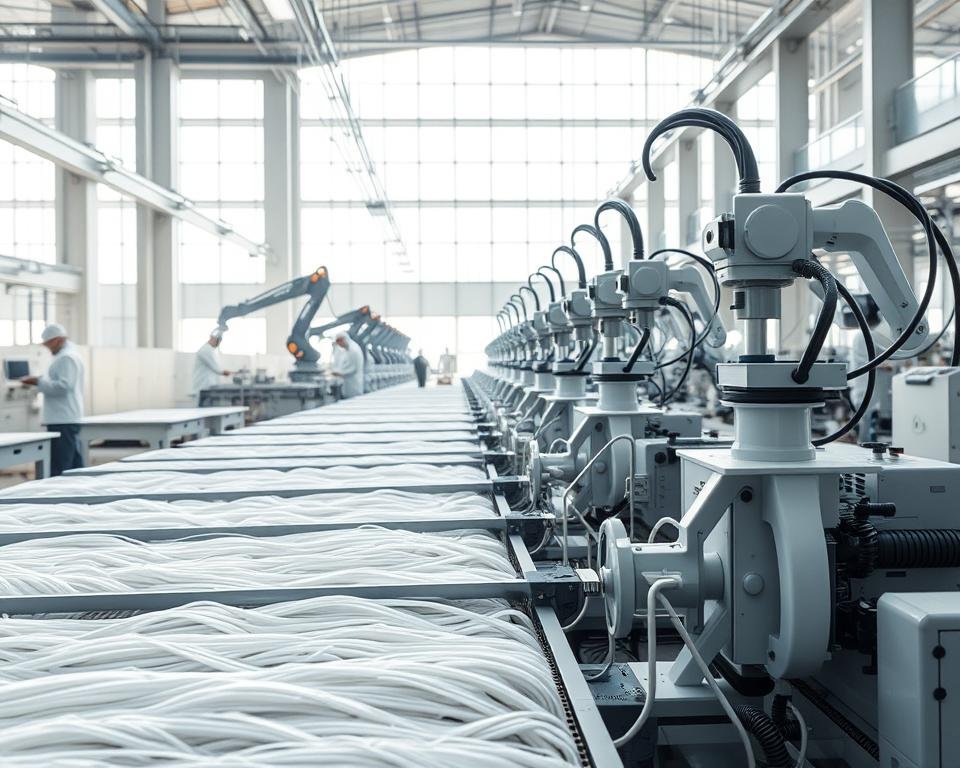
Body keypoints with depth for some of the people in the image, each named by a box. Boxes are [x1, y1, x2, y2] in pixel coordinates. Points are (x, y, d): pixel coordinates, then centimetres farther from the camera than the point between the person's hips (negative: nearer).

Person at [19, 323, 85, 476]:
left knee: (59, 469, -11)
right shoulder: (70, 354, 20)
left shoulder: (66, 357, -13)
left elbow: (63, 386, -22)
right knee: (74, 465, 10)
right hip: (69, 418, 10)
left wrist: (37, 382, -16)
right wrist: (39, 381, 17)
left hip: (62, 420, -10)